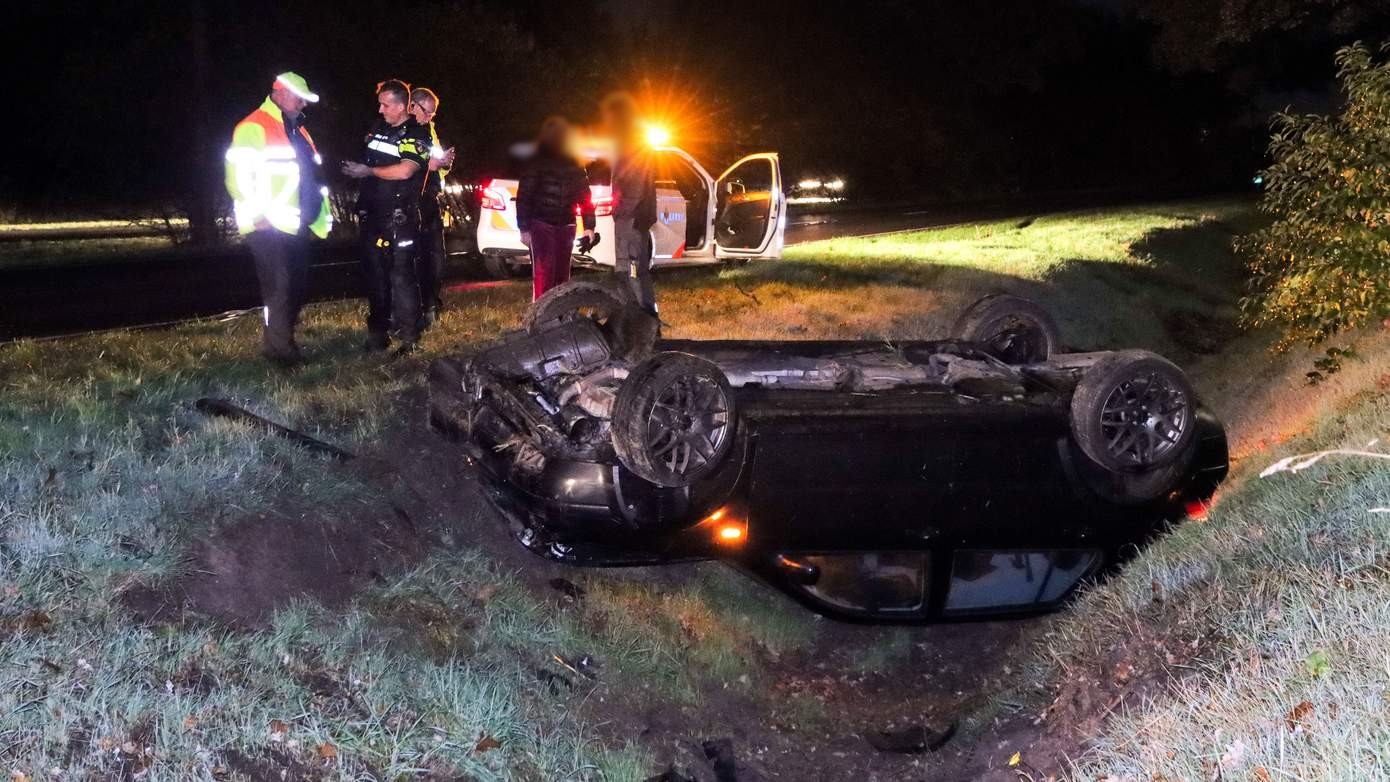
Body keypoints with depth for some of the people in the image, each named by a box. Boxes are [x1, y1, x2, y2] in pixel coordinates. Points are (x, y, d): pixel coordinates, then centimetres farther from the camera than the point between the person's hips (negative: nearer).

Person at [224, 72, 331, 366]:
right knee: (279, 286, -10)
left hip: (295, 228, 9)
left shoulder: (297, 129, 20)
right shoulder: (254, 127, -8)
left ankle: (280, 343, 21)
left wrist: (320, 217, 18)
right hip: (268, 228, -9)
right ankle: (281, 348, -4)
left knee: (298, 286, 11)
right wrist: (256, 215, -18)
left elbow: (312, 175, 25)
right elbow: (238, 174, -16)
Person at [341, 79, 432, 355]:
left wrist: (369, 171, -12)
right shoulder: (378, 128, 14)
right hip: (373, 215, 7)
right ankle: (378, 333, 21)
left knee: (401, 277, -9)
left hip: (399, 218, -7)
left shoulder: (417, 135, -8)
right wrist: (354, 168, 8)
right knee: (374, 275, 12)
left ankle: (409, 337, -4)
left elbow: (404, 171, -21)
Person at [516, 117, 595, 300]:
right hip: (542, 225, -4)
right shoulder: (537, 162, -3)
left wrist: (589, 226, 5)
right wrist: (524, 229, -11)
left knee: (562, 274, 6)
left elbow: (585, 196, 13)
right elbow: (523, 196, -5)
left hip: (566, 226, 4)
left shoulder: (574, 165, 10)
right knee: (543, 275, -12)